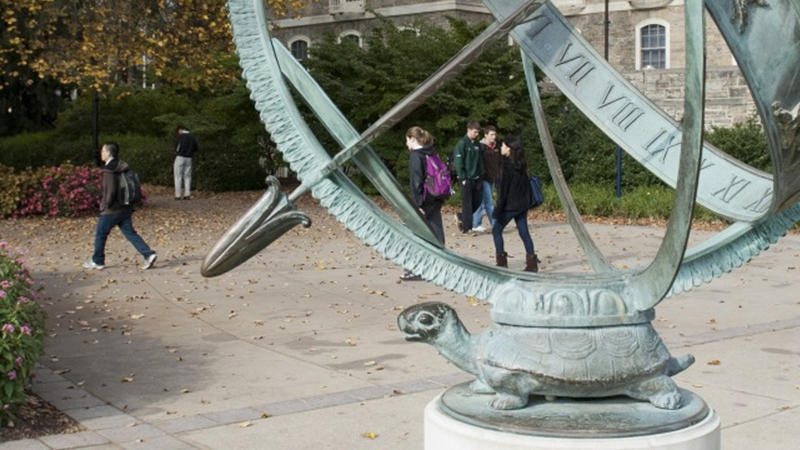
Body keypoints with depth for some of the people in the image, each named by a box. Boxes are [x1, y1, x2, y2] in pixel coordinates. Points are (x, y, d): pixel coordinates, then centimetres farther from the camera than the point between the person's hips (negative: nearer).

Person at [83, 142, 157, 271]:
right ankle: (148, 254, -3)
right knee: (129, 233, 9)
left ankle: (97, 261, 20)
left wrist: (105, 205, -11)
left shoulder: (109, 171, -19)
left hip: (111, 210, -8)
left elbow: (111, 191, -23)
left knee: (100, 234, 8)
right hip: (125, 209, 8)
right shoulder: (122, 167, 9)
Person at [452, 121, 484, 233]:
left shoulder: (477, 144, 12)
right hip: (466, 179, -6)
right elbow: (458, 162, -11)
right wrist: (462, 178, -14)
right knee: (467, 202, -4)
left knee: (477, 202, 8)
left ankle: (461, 217, 27)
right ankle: (467, 227, 1)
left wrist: (481, 176, 11)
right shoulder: (462, 143, -8)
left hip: (476, 178, 6)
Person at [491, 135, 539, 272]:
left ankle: (502, 263, 3)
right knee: (524, 232, 9)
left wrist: (499, 208, -14)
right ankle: (532, 263, 6)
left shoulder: (508, 164, -15)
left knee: (496, 230, 6)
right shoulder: (521, 164, 8)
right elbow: (527, 184, 13)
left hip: (510, 204, -7)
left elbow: (504, 188, -16)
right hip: (523, 204, 7)